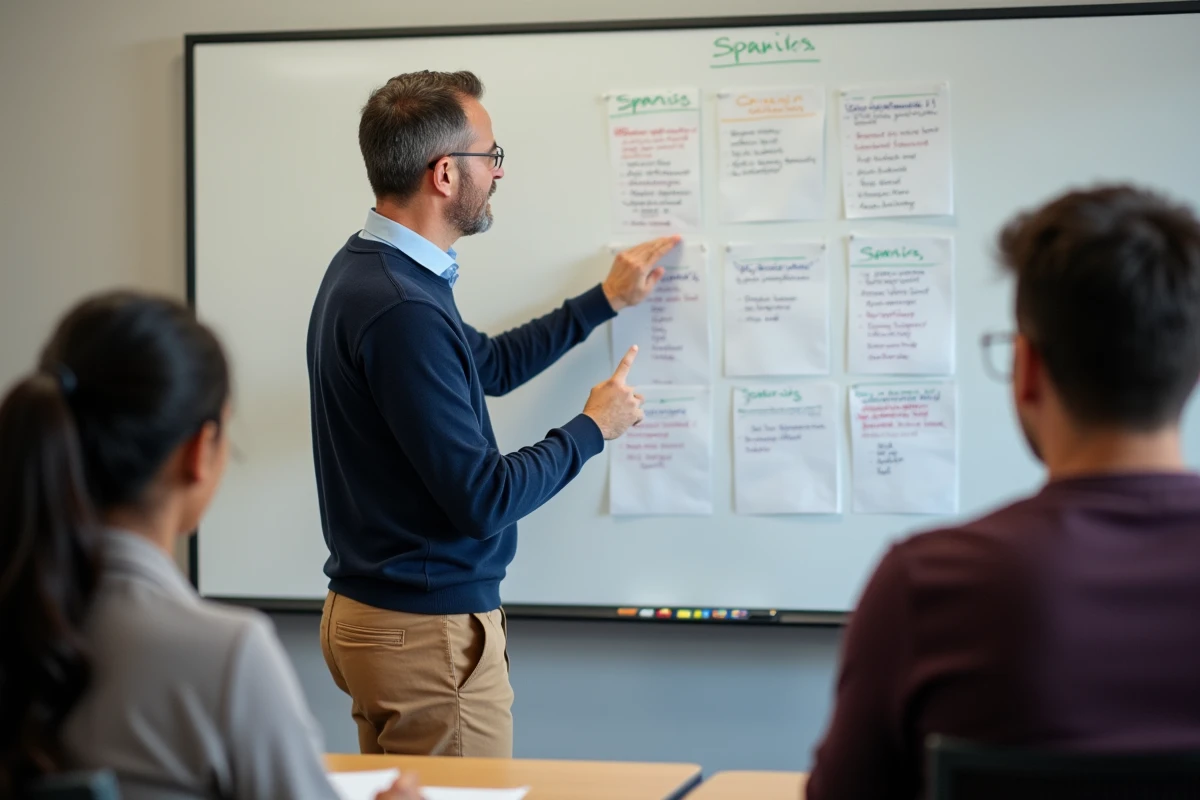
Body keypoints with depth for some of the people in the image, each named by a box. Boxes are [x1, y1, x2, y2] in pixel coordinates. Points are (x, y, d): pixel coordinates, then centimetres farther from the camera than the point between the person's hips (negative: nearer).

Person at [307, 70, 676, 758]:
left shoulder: (367, 268, 8)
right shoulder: (401, 310, -25)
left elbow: (491, 363, 25)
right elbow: (482, 500, -24)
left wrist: (606, 300, 28)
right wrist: (592, 429, -8)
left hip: (372, 611, 10)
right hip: (431, 630, -10)